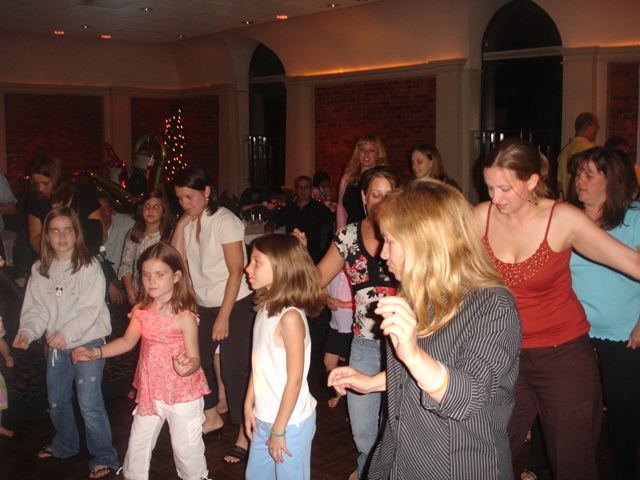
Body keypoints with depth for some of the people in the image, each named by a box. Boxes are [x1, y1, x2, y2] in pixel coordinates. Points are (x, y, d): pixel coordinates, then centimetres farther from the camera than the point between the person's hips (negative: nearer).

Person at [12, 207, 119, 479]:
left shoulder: (89, 266, -10)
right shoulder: (39, 270, 6)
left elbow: (91, 308, -17)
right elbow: (36, 308, 4)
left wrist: (67, 332, -27)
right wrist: (27, 332, -14)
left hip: (87, 342, -6)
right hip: (56, 345, 6)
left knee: (89, 404, -10)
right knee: (56, 402, 19)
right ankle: (65, 446, 43)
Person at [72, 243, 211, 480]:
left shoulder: (185, 317, -20)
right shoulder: (141, 311, -4)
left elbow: (194, 358, -19)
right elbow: (127, 342, 10)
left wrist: (186, 368, -41)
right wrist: (95, 353, 2)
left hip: (183, 394, -5)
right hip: (150, 392, 5)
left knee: (185, 445, 9)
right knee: (138, 443, 17)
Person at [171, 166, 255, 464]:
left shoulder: (224, 221, -14)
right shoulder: (188, 223, 5)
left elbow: (236, 271, -16)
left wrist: (224, 317, -17)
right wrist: (181, 225, -12)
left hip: (235, 304, -6)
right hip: (204, 305, 7)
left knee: (233, 367, -4)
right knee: (198, 361, 10)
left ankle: (245, 434, 9)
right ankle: (212, 418, 32)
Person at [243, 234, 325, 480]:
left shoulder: (290, 317, -22)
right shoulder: (265, 308, 2)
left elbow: (295, 380, -20)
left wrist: (279, 430, -15)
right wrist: (249, 405, 5)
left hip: (291, 421, -7)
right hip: (263, 418, 8)